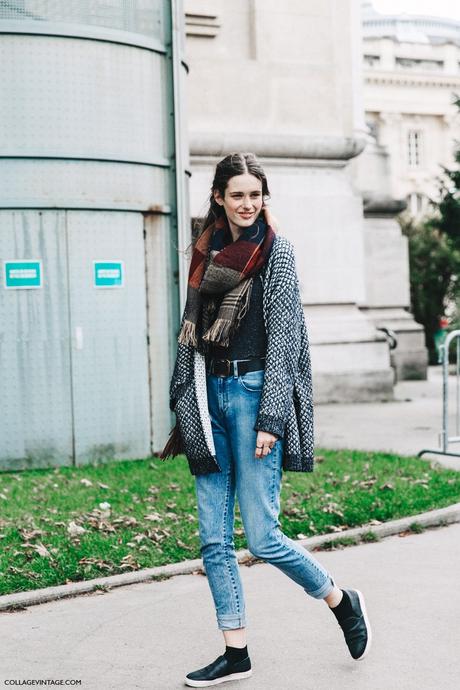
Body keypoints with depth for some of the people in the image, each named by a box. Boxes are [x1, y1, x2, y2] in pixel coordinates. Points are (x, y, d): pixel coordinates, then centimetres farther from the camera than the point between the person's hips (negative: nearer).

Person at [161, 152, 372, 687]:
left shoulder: (276, 252, -3)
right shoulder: (207, 253, 13)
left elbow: (283, 337, -9)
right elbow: (190, 334, 15)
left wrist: (270, 418, -16)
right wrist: (184, 410, 10)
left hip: (253, 391, -6)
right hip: (210, 394, 6)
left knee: (261, 536, -7)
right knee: (213, 539, 3)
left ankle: (343, 602, 18)